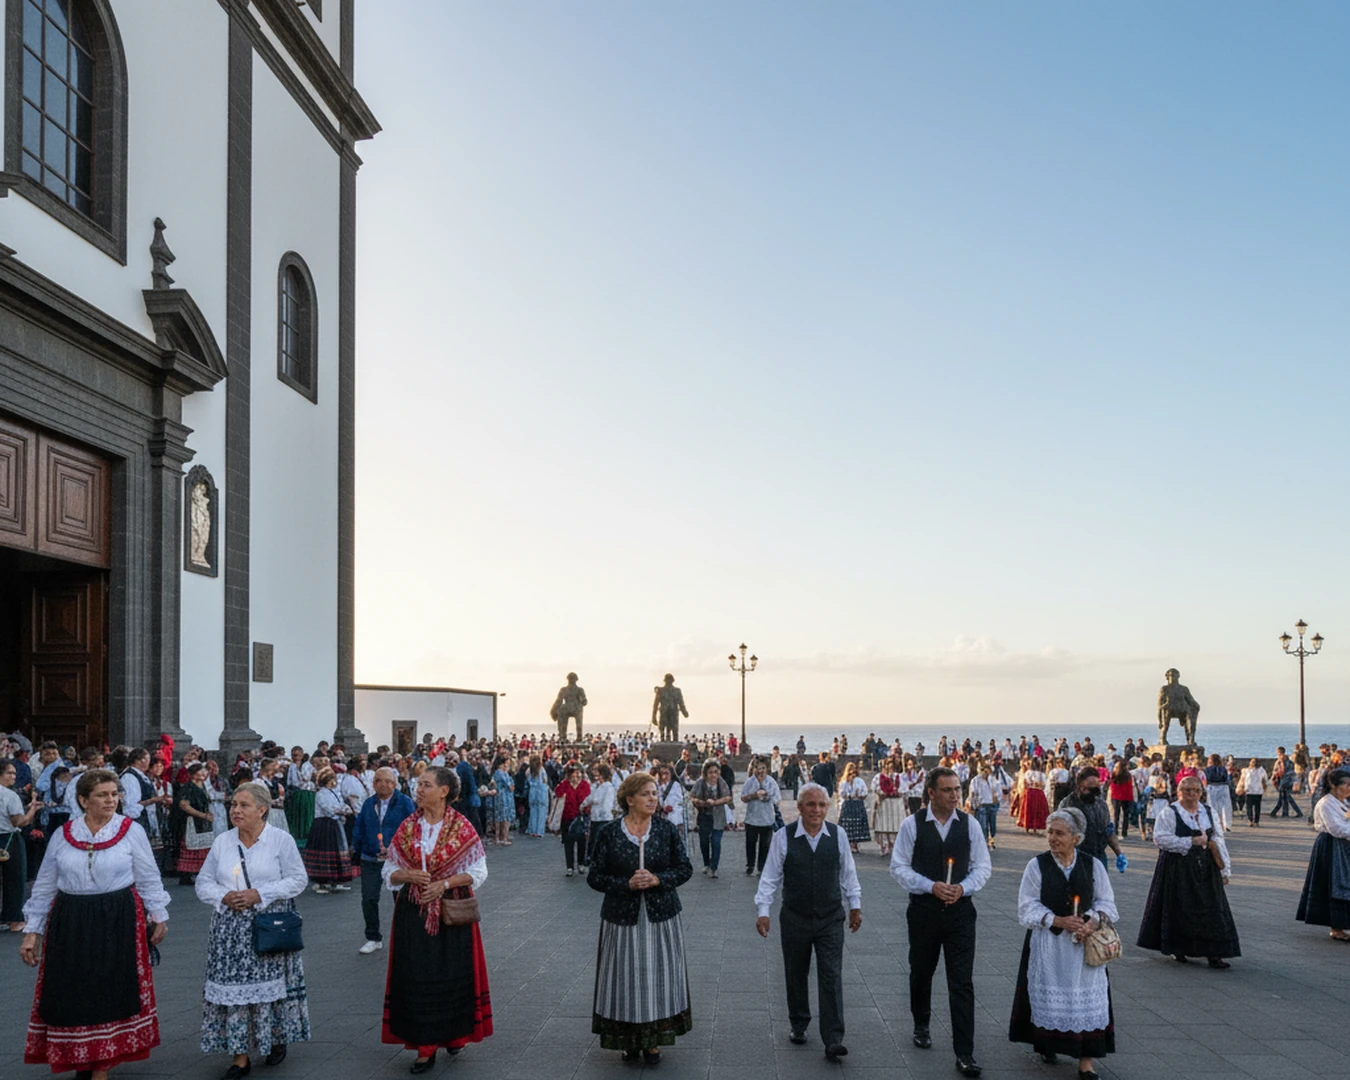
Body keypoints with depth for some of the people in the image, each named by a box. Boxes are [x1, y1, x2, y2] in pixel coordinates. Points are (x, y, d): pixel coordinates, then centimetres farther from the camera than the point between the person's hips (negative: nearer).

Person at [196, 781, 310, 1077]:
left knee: (271, 984, 3)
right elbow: (203, 883, 10)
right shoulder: (221, 842, 8)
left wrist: (259, 894, -15)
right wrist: (224, 896, -10)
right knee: (233, 986, -1)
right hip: (230, 928, 3)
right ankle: (240, 1056, 7)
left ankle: (277, 1039, 25)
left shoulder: (281, 839, -3)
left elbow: (296, 880, -6)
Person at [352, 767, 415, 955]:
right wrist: (356, 851, 4)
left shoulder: (404, 803, -6)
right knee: (369, 899, 1)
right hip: (370, 860, 3)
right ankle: (373, 939, 17)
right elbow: (359, 829, 11)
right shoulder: (368, 804, 7)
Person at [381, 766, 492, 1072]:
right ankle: (425, 1046, 10)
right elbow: (389, 871, 7)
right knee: (417, 978, 2)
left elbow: (478, 872, -4)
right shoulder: (408, 826, 2)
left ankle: (455, 1034, 26)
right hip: (414, 913, 2)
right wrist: (408, 876, -14)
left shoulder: (462, 827, -6)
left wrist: (445, 883, -16)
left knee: (453, 975, 6)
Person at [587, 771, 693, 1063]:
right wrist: (627, 884, -17)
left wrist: (657, 879, -16)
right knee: (626, 978, 4)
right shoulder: (608, 833, -5)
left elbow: (685, 869, 1)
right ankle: (629, 1039, 20)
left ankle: (653, 1041, 18)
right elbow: (595, 877, -4)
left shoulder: (667, 829, -2)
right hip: (622, 916, -1)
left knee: (658, 976, 4)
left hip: (661, 916, 1)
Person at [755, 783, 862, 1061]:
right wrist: (762, 910, -6)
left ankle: (833, 1040, -2)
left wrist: (855, 905, 12)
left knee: (831, 977, -4)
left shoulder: (838, 835, -3)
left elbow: (848, 873, 8)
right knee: (796, 975, 13)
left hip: (831, 920, 0)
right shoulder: (783, 837, -8)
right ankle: (798, 1026, 33)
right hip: (794, 919, 0)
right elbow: (770, 876, -3)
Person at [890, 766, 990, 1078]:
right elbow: (899, 867, -6)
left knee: (962, 983, -4)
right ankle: (921, 1025, 44)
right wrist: (931, 887, -17)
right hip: (923, 909, 0)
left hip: (960, 910, 0)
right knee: (921, 972, 18)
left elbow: (983, 866, 3)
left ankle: (964, 1053, -1)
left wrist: (963, 887, -14)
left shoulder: (970, 824, -3)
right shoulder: (912, 824, -8)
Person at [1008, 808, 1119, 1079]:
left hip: (1084, 943, 1)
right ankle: (1047, 1046, 29)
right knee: (1048, 997, 8)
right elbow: (1027, 908, -6)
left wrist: (1093, 922, -15)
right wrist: (1057, 920, -18)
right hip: (1047, 944, -1)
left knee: (1087, 999, -2)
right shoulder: (1037, 865, -5)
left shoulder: (1093, 866, 0)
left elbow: (1106, 903, 4)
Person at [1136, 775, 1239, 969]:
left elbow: (1219, 841, 12)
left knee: (1211, 908, -1)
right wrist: (1191, 842, -17)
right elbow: (1160, 838, -15)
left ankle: (1213, 953, 1)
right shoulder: (1169, 813, -5)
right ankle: (1178, 949, 14)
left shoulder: (1209, 812, 12)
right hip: (1178, 868, -5)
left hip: (1205, 868, 5)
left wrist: (1224, 869, 7)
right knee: (1179, 909, -1)